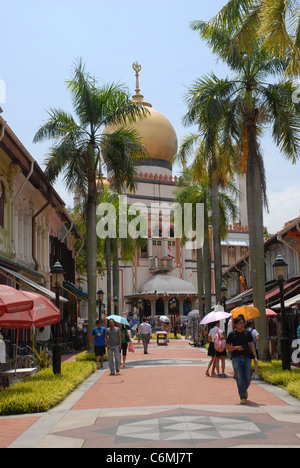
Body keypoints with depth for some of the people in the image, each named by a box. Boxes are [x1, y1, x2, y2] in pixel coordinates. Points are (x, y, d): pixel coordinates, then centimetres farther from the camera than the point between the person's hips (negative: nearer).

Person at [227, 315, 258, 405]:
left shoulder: (247, 333, 10)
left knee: (248, 377, -1)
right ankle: (243, 397, -3)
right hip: (236, 358, -2)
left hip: (246, 357, 2)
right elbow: (228, 347, 6)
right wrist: (236, 348, -13)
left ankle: (245, 389, 31)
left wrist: (255, 356, -5)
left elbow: (252, 345, 7)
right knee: (239, 378, -8)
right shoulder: (232, 334, 4)